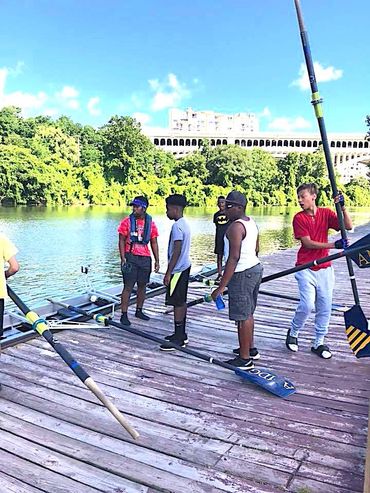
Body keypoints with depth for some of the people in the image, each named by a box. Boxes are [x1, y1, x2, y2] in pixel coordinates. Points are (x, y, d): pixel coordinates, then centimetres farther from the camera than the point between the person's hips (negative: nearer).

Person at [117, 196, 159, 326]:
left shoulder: (150, 223, 5)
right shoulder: (127, 221, -2)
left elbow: (154, 243, 9)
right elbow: (121, 241, -3)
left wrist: (157, 261, 5)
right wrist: (123, 258, -12)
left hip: (145, 258, 4)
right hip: (130, 257, -3)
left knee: (142, 285, 12)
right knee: (128, 286, -3)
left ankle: (139, 311, 27)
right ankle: (124, 315, 3)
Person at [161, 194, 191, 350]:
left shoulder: (177, 226, -18)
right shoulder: (184, 223, 13)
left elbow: (176, 252, -22)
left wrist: (168, 273, -18)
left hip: (178, 269, -10)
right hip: (184, 267, 10)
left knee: (177, 303, -4)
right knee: (181, 302, 14)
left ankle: (179, 338, 2)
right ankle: (181, 334, 23)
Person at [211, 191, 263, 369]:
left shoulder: (236, 226, -19)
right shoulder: (251, 222, 11)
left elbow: (234, 257, -25)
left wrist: (221, 287, -25)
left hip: (242, 274, -11)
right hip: (255, 268, 11)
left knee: (242, 317, -2)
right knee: (247, 313, 21)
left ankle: (245, 358, 7)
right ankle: (250, 349, 34)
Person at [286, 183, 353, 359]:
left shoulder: (326, 213, 2)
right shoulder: (299, 218, -6)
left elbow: (348, 227, -7)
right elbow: (308, 243, -13)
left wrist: (343, 207, -19)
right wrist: (334, 245, -21)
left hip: (325, 268, 3)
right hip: (306, 268, -3)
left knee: (325, 307, 7)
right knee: (307, 304, -13)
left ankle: (319, 343, 22)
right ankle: (293, 333, 14)